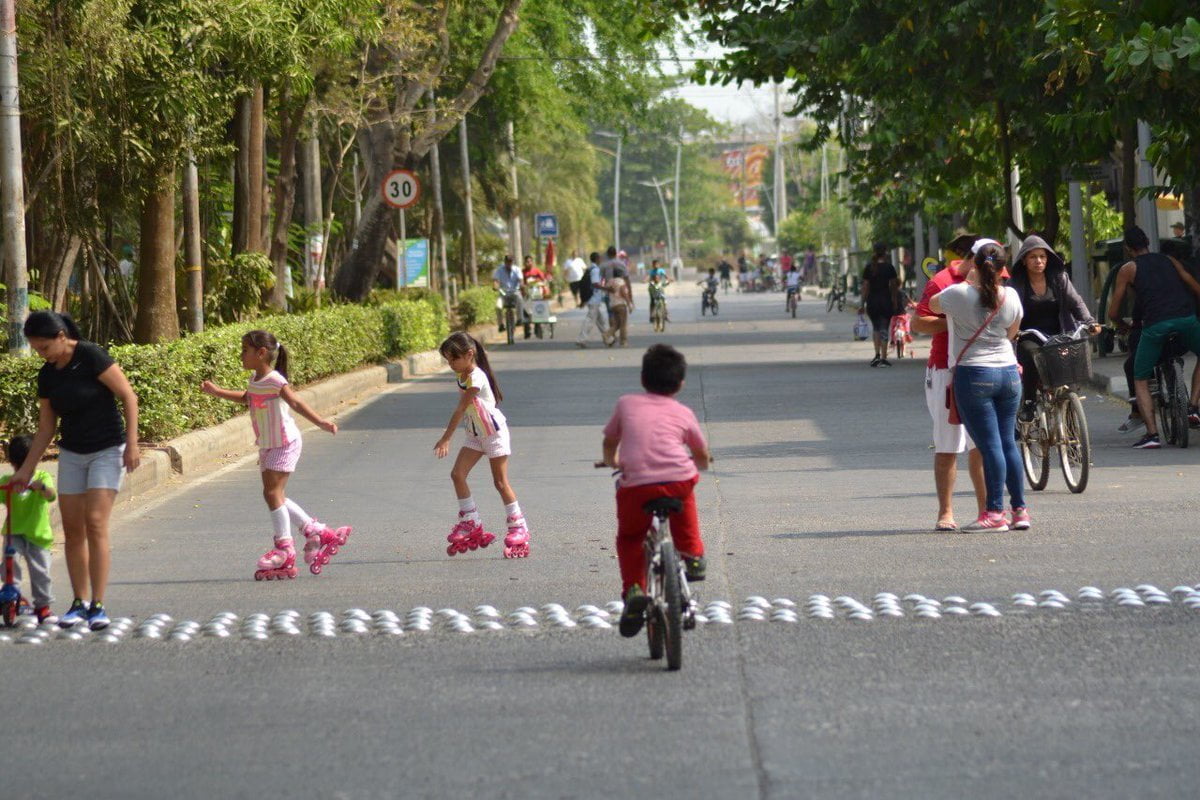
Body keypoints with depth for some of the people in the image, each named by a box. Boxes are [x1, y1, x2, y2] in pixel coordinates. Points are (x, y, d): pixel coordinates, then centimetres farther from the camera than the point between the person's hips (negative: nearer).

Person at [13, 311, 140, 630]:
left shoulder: (91, 357, -16)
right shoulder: (47, 375, 3)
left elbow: (128, 396, -13)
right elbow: (46, 428, 11)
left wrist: (132, 444, -17)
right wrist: (27, 469, 10)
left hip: (106, 451, -6)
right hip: (71, 454, 6)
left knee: (95, 524, -14)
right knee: (72, 528, 3)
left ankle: (98, 606, -11)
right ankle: (79, 603, 12)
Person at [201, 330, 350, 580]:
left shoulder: (274, 381, -19)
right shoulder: (255, 379, 8)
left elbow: (296, 402, -31)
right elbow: (246, 398, 30)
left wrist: (321, 422, -43)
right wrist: (217, 392, 29)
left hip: (285, 444, -9)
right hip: (268, 446, 9)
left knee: (272, 492, -13)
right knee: (275, 494, 10)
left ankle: (284, 547, -8)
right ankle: (317, 532, 19)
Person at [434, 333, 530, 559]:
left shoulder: (476, 378, -24)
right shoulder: (462, 374, 3)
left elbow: (460, 409, -23)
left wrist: (445, 439, -22)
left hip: (494, 432, -8)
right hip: (475, 434, 8)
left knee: (500, 481, -3)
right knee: (457, 474, -3)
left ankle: (519, 528, 7)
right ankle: (471, 524, 4)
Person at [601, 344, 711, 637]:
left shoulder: (626, 404, 20)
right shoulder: (683, 414, 21)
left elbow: (609, 445, 32)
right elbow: (703, 458, 31)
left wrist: (613, 462, 54)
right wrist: (695, 464, 55)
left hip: (636, 483, -1)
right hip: (679, 478, 1)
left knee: (629, 539, 19)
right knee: (684, 503, 36)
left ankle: (633, 589, -1)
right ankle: (692, 556, 30)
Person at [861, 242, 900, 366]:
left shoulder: (868, 268, 0)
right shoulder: (889, 267, -5)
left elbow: (865, 287, 1)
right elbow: (893, 286, -1)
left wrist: (863, 304, 5)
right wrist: (894, 301, 11)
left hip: (872, 301, 2)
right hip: (886, 300, -2)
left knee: (876, 328, 18)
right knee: (884, 328, 2)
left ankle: (877, 355, 6)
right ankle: (883, 358, -2)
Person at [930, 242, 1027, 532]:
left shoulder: (960, 295, -12)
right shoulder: (1011, 296, -1)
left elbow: (933, 304, 9)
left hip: (974, 375, -4)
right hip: (1008, 373, 4)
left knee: (990, 445, -6)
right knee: (1008, 442, 11)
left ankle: (995, 513, -5)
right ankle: (1020, 510, 13)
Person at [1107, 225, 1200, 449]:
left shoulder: (1128, 269, 17)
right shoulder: (1169, 260, 25)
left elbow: (1113, 313, 15)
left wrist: (1125, 325, 35)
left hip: (1154, 325, -2)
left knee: (1141, 381, 11)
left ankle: (1152, 434, -3)